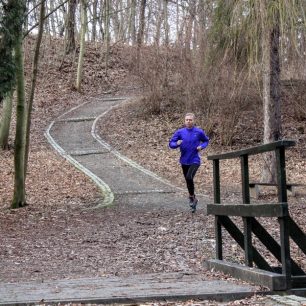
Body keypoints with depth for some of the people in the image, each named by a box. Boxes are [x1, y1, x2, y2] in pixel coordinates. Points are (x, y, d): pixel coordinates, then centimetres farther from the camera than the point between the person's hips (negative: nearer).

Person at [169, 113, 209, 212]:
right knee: (188, 181, 14)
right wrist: (177, 143, -20)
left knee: (189, 177, -25)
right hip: (184, 161, 3)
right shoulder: (179, 132, -1)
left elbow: (206, 141, 13)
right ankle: (193, 199, 34)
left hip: (195, 160, -3)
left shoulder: (199, 132, -5)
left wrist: (201, 146, -7)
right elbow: (171, 143, 1)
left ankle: (191, 197, -3)